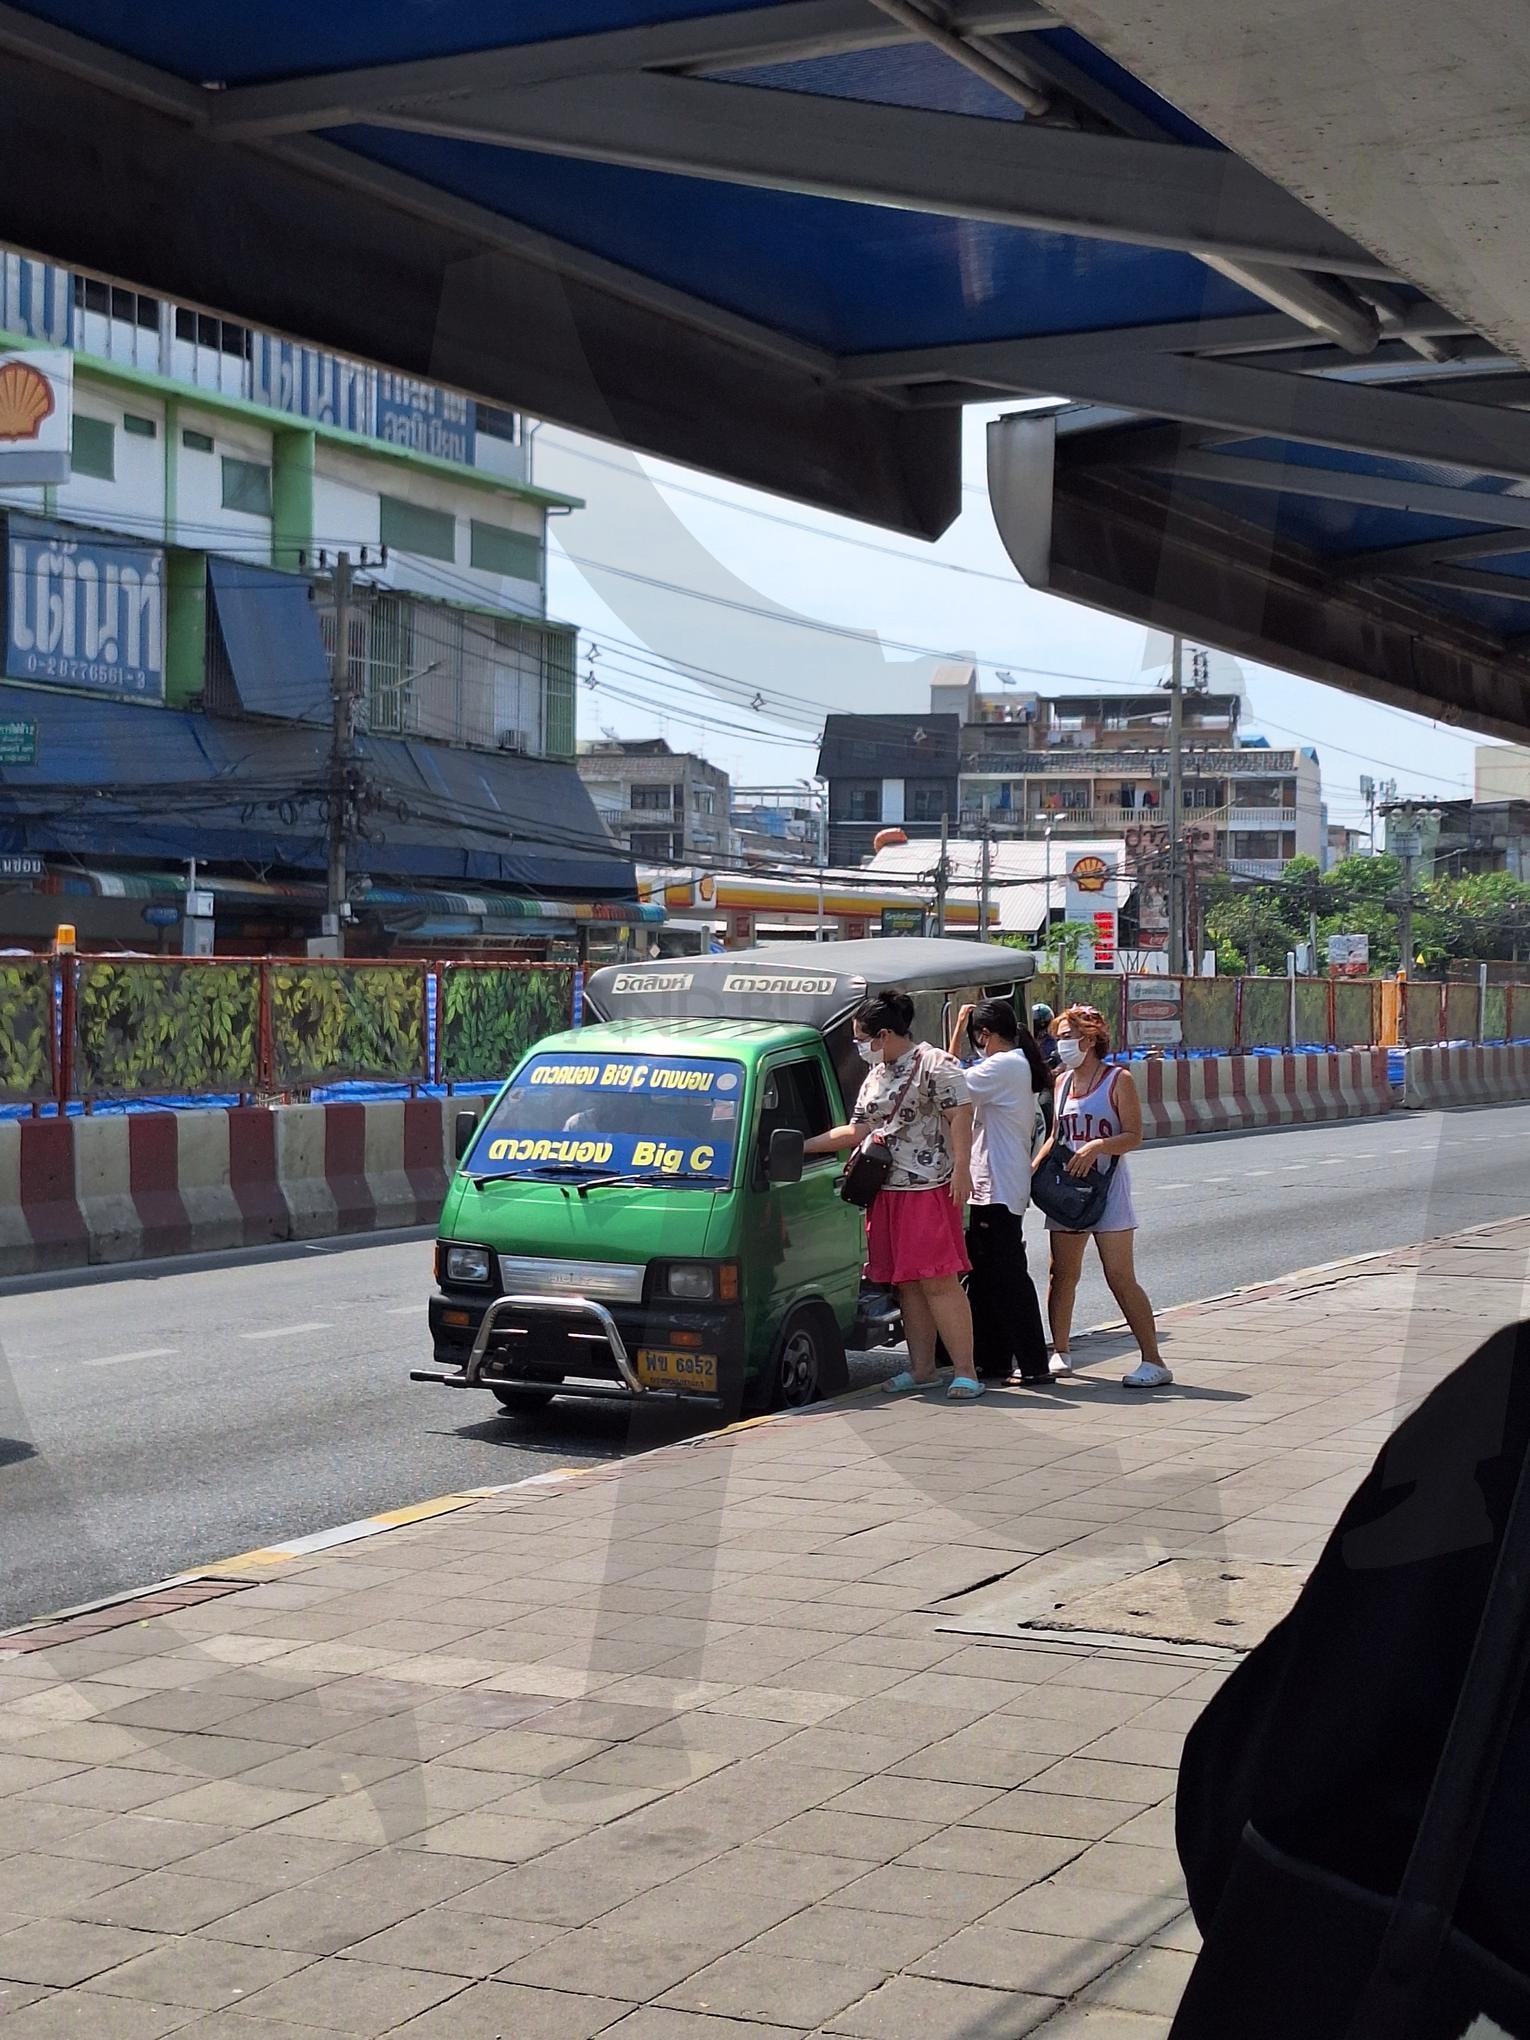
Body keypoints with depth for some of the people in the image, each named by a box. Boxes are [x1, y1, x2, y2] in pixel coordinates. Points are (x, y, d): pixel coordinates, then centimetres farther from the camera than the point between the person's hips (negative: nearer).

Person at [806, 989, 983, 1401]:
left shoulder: (935, 1065, -5)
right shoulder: (875, 1076, 20)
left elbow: (961, 1118, -11)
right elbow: (856, 1130, 23)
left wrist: (961, 1170, -19)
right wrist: (803, 1146, 19)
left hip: (930, 1189, -8)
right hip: (888, 1193, 8)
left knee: (938, 1282, -12)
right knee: (907, 1285, 8)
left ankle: (965, 1371, -11)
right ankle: (921, 1368, 14)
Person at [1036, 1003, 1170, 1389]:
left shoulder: (1118, 1080, -5)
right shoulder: (1062, 1082, 13)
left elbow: (1134, 1136, -10)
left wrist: (1096, 1147, -26)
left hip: (1106, 1187, -6)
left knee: (1121, 1278, -9)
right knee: (1062, 1274, 8)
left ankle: (1153, 1361, -5)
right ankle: (1060, 1352, 20)